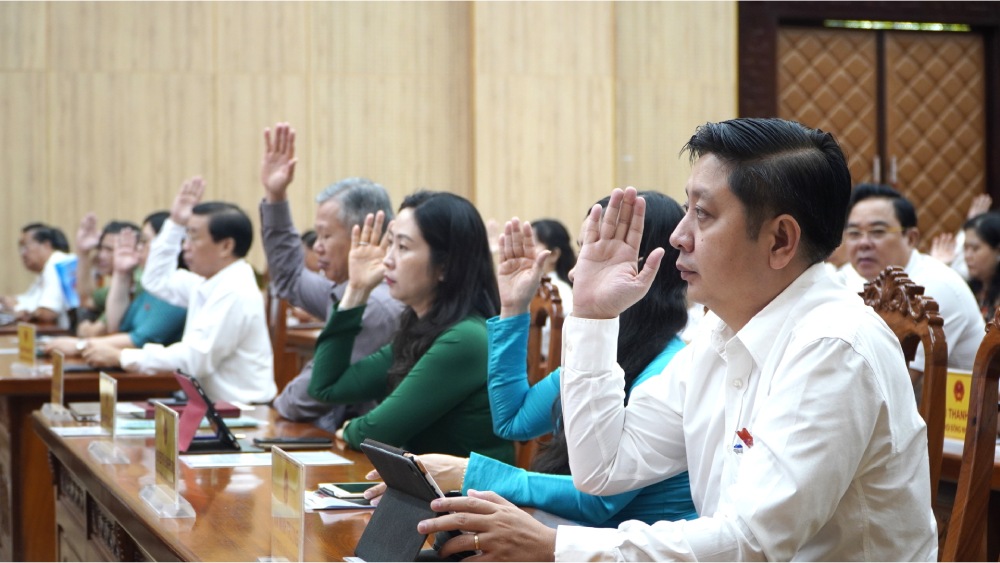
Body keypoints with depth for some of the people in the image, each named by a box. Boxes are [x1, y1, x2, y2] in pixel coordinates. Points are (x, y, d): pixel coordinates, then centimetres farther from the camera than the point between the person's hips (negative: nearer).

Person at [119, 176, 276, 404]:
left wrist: (132, 358, -12)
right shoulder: (208, 282, 9)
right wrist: (175, 224, 16)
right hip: (212, 403, 8)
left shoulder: (234, 292, -18)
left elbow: (196, 358, -22)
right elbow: (156, 280, 26)